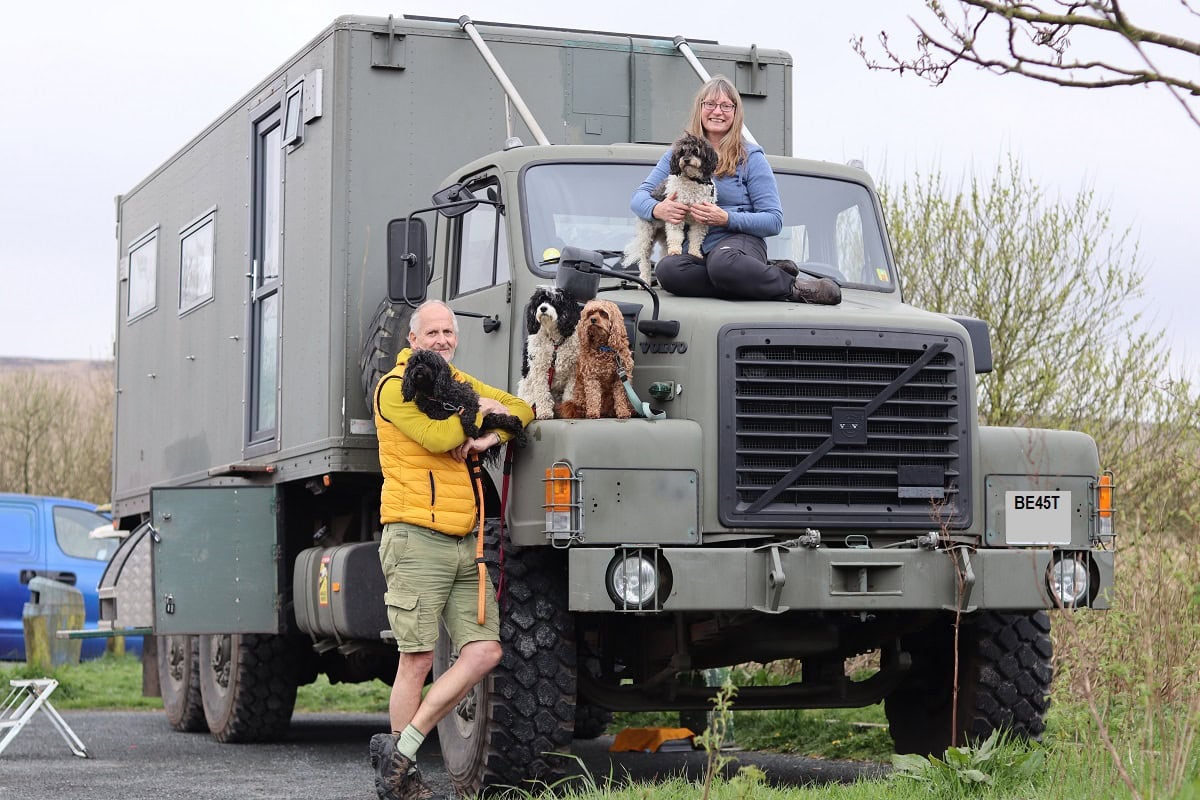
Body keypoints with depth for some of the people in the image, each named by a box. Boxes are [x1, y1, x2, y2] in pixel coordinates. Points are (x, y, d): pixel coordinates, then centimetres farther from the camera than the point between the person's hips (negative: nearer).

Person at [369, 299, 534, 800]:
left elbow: (521, 409, 18)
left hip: (465, 544, 8)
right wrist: (480, 408, -1)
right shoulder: (396, 386, -4)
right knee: (417, 660, -6)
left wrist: (494, 434, -2)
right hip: (417, 539, -7)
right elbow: (439, 436, -18)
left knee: (484, 652, -3)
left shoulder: (461, 383, 21)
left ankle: (402, 749, 2)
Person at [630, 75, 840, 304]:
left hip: (741, 241, -4)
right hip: (694, 251, 4)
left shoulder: (750, 157, 7)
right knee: (666, 269, -35)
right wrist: (657, 209, -14)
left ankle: (792, 285, -17)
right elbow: (639, 197, 11)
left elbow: (774, 221, 1)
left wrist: (726, 219, -16)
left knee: (723, 262, -43)